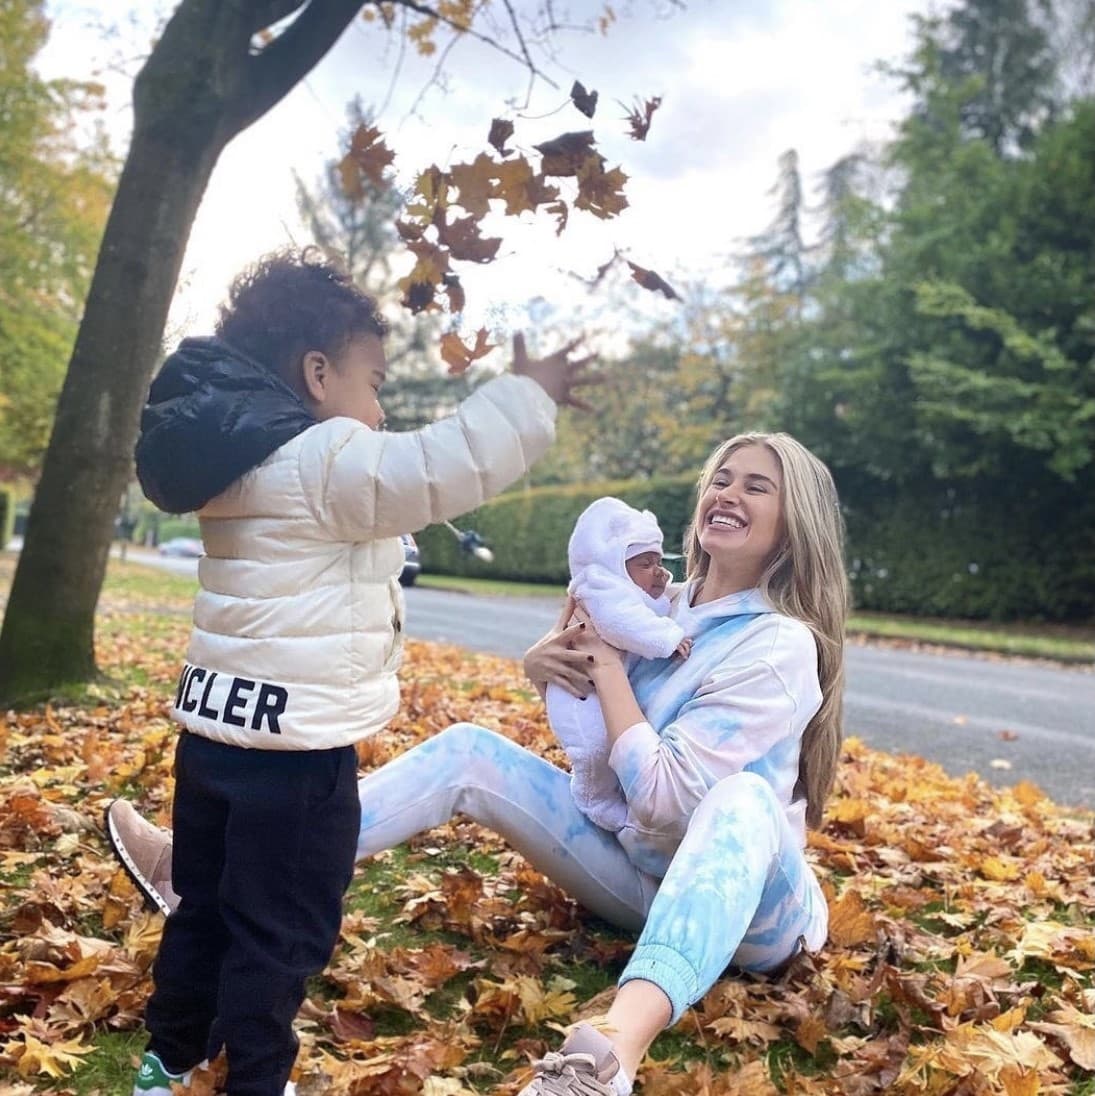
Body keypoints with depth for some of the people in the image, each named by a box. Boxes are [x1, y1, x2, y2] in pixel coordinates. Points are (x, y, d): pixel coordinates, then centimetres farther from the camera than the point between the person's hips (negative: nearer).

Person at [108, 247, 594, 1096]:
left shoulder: (241, 458, 13)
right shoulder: (325, 461, -17)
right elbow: (446, 469, -21)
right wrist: (529, 394, -10)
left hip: (217, 731, 10)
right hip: (295, 746, -9)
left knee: (206, 908, 22)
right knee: (283, 931, 7)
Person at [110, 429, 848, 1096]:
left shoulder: (781, 648, -19)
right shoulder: (666, 607, 2)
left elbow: (663, 801, -26)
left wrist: (607, 664, -20)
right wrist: (548, 660, -8)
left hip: (749, 908, -7)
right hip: (637, 872, 7)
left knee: (742, 797, -41)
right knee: (469, 752, -3)